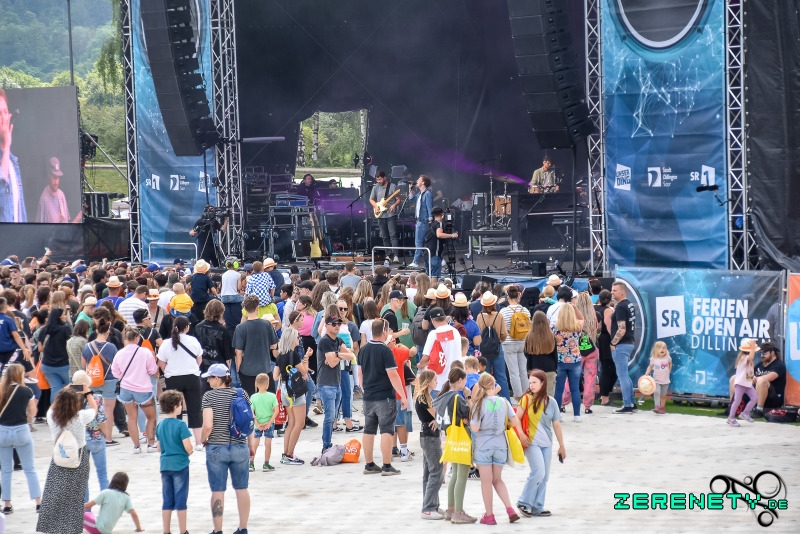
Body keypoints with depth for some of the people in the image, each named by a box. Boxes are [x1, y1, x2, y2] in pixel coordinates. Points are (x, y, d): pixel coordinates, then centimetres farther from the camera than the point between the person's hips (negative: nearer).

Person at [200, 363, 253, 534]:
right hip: (240, 448, 3)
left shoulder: (209, 396, -10)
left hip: (216, 449, -3)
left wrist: (202, 440, 3)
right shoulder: (242, 394, 1)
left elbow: (208, 425, -17)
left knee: (218, 491, 4)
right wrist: (250, 444, 14)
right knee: (242, 488, 13)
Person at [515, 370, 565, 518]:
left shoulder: (551, 402, 4)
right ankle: (524, 503, -1)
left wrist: (562, 446, 10)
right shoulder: (526, 399, -4)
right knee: (538, 472, -15)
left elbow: (556, 424, 8)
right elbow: (517, 418, -4)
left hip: (546, 444, 4)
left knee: (544, 477, 4)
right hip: (532, 442, -4)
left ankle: (537, 507, 13)